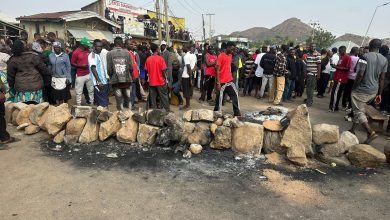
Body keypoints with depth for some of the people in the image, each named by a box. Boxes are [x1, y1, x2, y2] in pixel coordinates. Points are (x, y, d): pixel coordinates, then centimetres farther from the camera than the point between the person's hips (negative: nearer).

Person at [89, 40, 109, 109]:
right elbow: (93, 68, -19)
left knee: (105, 102, 14)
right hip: (99, 83, -9)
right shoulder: (92, 55, -9)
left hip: (105, 81, 9)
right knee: (102, 103, -7)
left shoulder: (101, 54, 16)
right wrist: (99, 81, -25)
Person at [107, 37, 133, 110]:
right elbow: (131, 67, -3)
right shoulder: (127, 53, -2)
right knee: (128, 99, 11)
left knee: (119, 100, 6)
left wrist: (111, 76, 13)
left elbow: (109, 69, -6)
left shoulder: (110, 54, -3)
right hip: (127, 80, 1)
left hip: (115, 80, 0)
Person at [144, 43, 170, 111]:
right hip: (160, 81, -4)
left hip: (151, 82, 4)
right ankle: (167, 110, 12)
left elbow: (146, 70, 5)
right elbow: (163, 70, -13)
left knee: (153, 98, 9)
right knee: (164, 97, 6)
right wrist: (165, 78, -2)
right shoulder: (160, 58, -12)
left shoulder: (148, 59, 0)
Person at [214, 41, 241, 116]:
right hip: (222, 82, -7)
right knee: (219, 98, 3)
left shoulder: (230, 55, 10)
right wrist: (218, 83, -19)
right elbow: (217, 70, -15)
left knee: (235, 95, 7)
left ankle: (237, 114, 16)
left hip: (229, 81, 7)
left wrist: (231, 77, 17)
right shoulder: (221, 56, -13)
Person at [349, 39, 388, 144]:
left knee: (358, 111, -1)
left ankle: (371, 132, -13)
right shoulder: (384, 60, 6)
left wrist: (354, 87, -7)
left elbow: (360, 74, -19)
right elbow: (382, 78, 8)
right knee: (360, 110, 18)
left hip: (361, 89, -7)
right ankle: (352, 130, 26)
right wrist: (379, 94, 13)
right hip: (373, 91, 7)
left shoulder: (365, 56, -13)